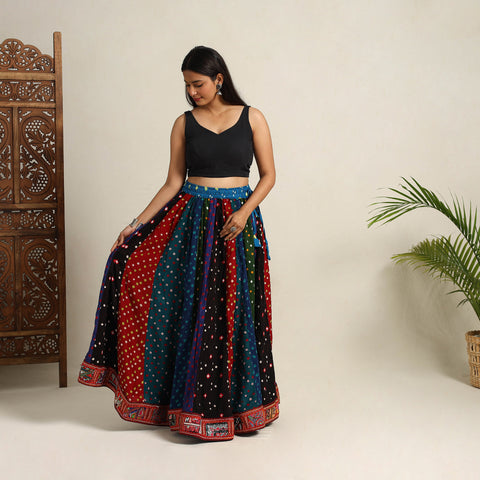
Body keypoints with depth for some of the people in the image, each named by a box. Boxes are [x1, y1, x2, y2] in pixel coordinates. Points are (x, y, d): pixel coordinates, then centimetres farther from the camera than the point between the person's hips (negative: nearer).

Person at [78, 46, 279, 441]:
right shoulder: (184, 124, 6)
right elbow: (173, 182, 4)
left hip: (238, 223, -1)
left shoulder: (252, 118, 2)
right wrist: (137, 224, -4)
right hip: (191, 220, 2)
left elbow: (268, 175, 2)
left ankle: (243, 401, 21)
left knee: (235, 311, 1)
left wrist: (245, 211, -13)